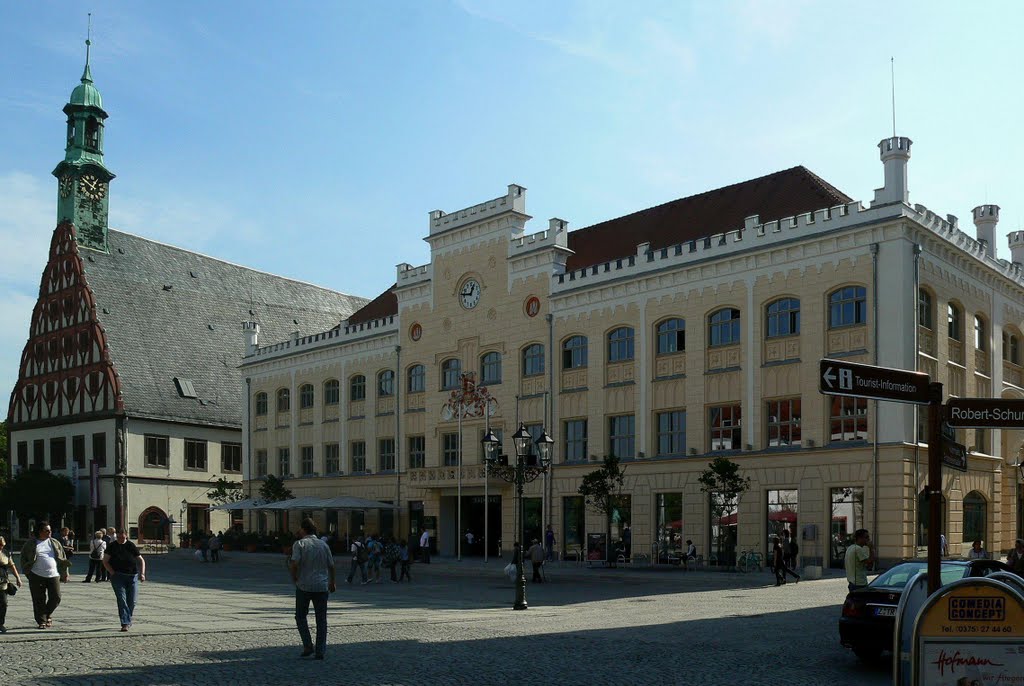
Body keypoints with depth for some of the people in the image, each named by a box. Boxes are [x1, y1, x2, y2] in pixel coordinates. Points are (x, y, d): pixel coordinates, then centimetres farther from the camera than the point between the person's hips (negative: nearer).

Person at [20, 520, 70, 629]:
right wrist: (27, 572, 0)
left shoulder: (55, 543, 11)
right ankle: (41, 621, 11)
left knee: (56, 597, -2)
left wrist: (65, 574, 10)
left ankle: (48, 614, 25)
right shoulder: (30, 544, 4)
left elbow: (63, 559, 14)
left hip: (53, 575, 2)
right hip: (37, 576, -2)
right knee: (39, 600, 0)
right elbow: (23, 558, 9)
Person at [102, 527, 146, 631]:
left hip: (132, 576, 2)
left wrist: (142, 573, -5)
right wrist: (113, 573, -9)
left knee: (132, 601, 2)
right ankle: (125, 623, -14)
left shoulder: (131, 546, 3)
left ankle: (128, 620, 23)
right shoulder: (112, 546, 1)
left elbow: (141, 560, 7)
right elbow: (105, 561, 3)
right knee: (121, 599, -12)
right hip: (118, 576, -1)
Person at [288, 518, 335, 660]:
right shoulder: (323, 545, 8)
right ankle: (320, 651, 4)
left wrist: (294, 578, 0)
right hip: (322, 587, 3)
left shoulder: (299, 544, -5)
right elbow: (331, 566, 11)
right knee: (321, 619, 7)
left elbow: (294, 563, -17)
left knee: (301, 616, 14)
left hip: (304, 586, -3)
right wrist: (332, 583, 24)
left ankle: (308, 646, 4)